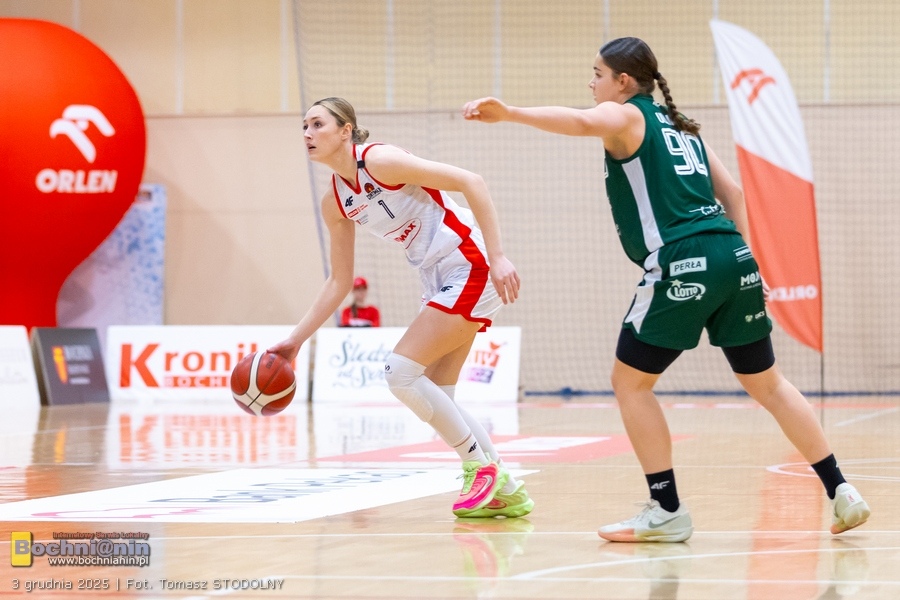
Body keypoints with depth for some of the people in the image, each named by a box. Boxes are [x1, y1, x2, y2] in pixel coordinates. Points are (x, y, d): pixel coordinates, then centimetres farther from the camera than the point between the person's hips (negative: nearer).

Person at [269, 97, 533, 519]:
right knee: (434, 398, 7)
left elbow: (469, 182, -19)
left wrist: (497, 256, -25)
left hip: (471, 268, -9)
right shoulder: (335, 203, 8)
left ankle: (481, 467, -1)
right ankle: (506, 491, 17)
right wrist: (295, 340, 10)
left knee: (401, 372, -14)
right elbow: (339, 282, 16)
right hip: (440, 282, 9)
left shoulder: (379, 161, -16)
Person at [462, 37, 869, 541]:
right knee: (766, 383, 17)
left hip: (683, 264, -8)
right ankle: (842, 492, 14)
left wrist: (509, 114, -31)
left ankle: (668, 511, 3)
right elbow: (731, 190, 23)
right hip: (733, 255, 8)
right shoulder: (680, 125, 26)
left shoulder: (623, 115, 3)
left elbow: (582, 122, -20)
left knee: (630, 381, 5)